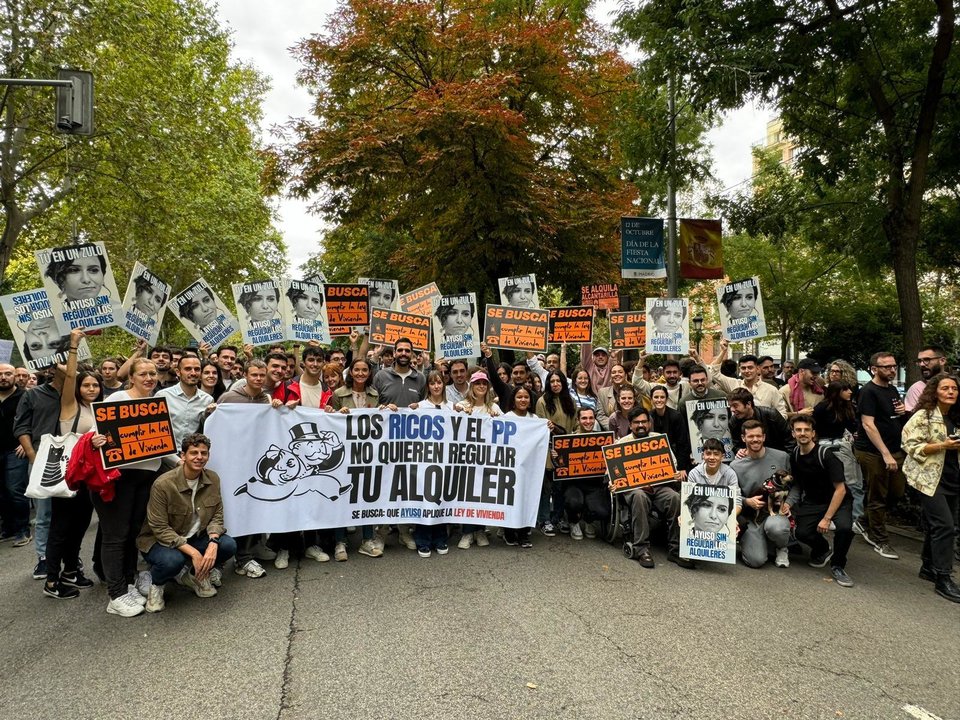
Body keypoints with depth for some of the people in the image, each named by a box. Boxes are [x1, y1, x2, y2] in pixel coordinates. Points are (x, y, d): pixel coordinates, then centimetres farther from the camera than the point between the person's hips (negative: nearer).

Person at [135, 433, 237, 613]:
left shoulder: (213, 479, -7)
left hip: (195, 537, 5)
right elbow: (160, 529, -22)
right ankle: (156, 585, 0)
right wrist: (193, 552, -28)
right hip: (159, 541, -5)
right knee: (173, 560, -37)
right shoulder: (163, 484, -23)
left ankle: (194, 575, 8)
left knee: (228, 545, -21)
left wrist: (213, 543, -24)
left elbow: (217, 515, -4)